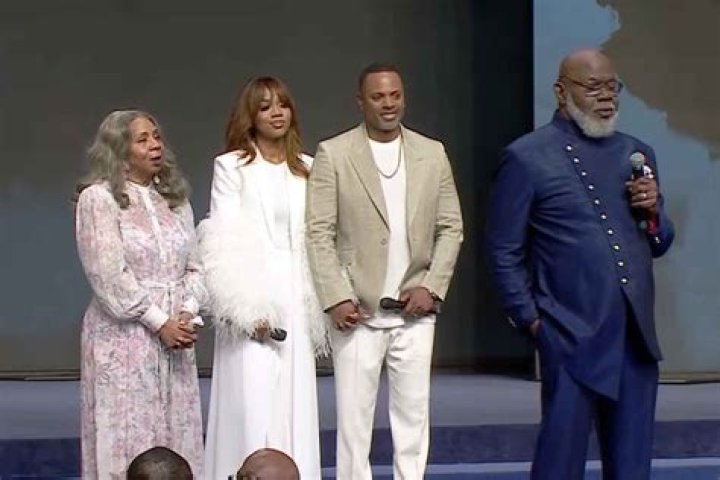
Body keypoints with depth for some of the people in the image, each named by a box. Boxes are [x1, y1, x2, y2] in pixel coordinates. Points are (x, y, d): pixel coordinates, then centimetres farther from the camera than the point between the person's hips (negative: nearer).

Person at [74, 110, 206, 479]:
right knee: (126, 437, -4)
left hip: (176, 333, 5)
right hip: (124, 335, -5)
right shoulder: (98, 199, -4)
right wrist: (159, 322, -12)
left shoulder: (175, 197, 14)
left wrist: (188, 313, -5)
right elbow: (109, 276, -11)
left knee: (177, 433, 4)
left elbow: (194, 265, 12)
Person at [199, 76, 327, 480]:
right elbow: (224, 245, -4)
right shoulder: (231, 167, 2)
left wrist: (317, 310, 5)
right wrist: (247, 309, -13)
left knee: (295, 406, 3)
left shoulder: (307, 168, 13)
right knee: (254, 406, -8)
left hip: (296, 305, 4)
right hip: (253, 300, -4)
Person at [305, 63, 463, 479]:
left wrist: (433, 288, -2)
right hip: (358, 312, -3)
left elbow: (451, 227, 9)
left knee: (414, 413, 5)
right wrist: (337, 299, -11)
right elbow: (320, 234, -4)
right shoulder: (334, 154, -2)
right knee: (354, 417, 0)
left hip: (415, 311, 3)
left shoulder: (432, 153, 8)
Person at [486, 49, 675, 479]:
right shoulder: (527, 158, -2)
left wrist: (652, 212, 0)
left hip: (637, 338, 5)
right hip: (573, 341, -5)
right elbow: (505, 252, -1)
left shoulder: (637, 154, 15)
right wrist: (531, 320, -5)